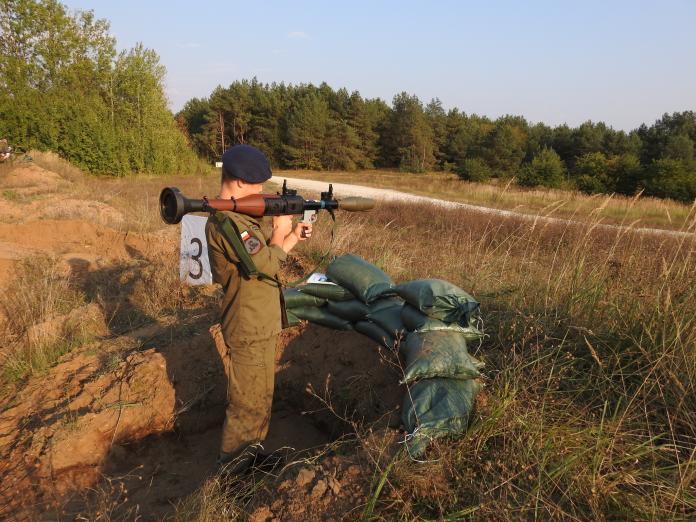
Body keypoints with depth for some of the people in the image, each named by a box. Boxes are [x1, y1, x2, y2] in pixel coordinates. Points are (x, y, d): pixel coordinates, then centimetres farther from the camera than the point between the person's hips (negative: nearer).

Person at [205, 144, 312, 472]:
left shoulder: (239, 215, 8)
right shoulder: (226, 222, -24)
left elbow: (266, 256, 12)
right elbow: (268, 265, -26)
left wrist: (293, 237, 2)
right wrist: (279, 232, -9)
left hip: (260, 323, 10)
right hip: (250, 329, -10)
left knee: (260, 395, 23)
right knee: (248, 403, 5)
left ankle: (253, 453, 40)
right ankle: (232, 468, 22)